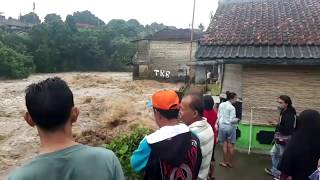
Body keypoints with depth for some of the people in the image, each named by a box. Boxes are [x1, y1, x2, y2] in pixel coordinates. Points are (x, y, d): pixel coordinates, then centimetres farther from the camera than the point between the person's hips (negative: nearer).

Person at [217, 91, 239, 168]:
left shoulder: (221, 105, 1)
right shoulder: (232, 107, -14)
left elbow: (218, 116, 6)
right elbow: (232, 120, -16)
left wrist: (219, 124, 16)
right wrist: (237, 119, 4)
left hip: (222, 126, 4)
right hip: (230, 127, -4)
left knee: (225, 145, 13)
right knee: (231, 145, 9)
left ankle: (225, 162, 19)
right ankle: (230, 162, 19)